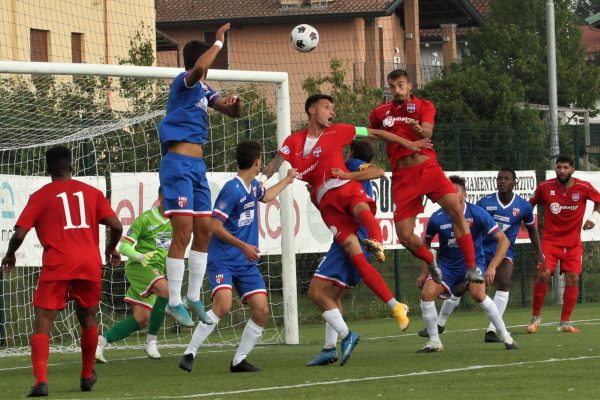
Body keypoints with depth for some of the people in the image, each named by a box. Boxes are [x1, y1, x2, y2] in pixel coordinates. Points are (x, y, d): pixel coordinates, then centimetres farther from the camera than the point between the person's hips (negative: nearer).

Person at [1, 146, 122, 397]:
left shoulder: (40, 196, 4)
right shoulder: (91, 192, 12)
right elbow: (116, 227, 5)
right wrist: (111, 249, 25)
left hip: (57, 265, -3)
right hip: (90, 263, 3)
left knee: (42, 324, -4)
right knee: (88, 320, 23)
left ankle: (41, 381, -22)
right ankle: (87, 376, 36)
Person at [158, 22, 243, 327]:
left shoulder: (204, 90, 18)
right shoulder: (183, 82, -8)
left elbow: (233, 113, 21)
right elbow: (200, 68, -31)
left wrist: (236, 102, -1)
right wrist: (219, 41, -19)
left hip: (197, 165, 9)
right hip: (178, 163, -9)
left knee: (204, 231, 9)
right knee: (183, 232, -12)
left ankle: (193, 297, 18)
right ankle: (174, 302, -8)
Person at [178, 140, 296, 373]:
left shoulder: (253, 187, 11)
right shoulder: (232, 189, -16)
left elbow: (266, 196, 38)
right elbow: (215, 226, -18)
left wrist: (288, 180, 47)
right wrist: (243, 246, -20)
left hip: (247, 262, 8)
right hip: (223, 259, -8)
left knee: (261, 310, -4)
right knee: (223, 305, -26)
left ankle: (239, 361, 6)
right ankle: (189, 353, -16)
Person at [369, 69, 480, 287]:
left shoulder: (424, 106, 5)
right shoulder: (380, 113, 10)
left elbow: (428, 132, -15)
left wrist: (420, 130, -37)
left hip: (428, 167, -1)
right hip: (402, 176, 1)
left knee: (456, 210, -23)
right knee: (405, 236, -9)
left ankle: (471, 268, -17)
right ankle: (431, 261, 23)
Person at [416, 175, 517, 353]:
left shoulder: (477, 213, -18)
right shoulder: (437, 218, -12)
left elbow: (503, 240, -19)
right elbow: (426, 243, 9)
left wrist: (492, 267, -29)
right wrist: (425, 272, 5)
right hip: (446, 265, 2)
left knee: (478, 294, -29)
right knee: (427, 293, -19)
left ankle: (506, 337, -13)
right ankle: (434, 342, -2)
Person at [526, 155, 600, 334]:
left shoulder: (583, 188, -8)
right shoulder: (545, 187, -6)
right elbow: (531, 203, 11)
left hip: (573, 243, 1)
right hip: (550, 240, -1)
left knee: (573, 278, -7)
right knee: (543, 274, -16)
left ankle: (565, 323, 5)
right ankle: (535, 318, 0)